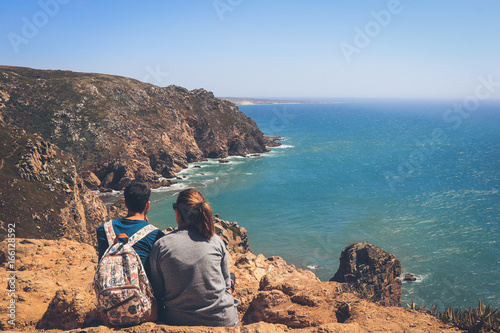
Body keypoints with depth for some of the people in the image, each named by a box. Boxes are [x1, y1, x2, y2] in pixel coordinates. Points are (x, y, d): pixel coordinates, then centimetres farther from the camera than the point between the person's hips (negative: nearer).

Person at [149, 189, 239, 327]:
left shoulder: (160, 246, -9)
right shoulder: (216, 241, -6)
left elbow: (157, 292, 0)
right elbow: (226, 284, 5)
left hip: (177, 321, 1)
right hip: (222, 321, 0)